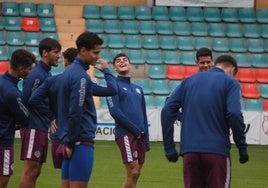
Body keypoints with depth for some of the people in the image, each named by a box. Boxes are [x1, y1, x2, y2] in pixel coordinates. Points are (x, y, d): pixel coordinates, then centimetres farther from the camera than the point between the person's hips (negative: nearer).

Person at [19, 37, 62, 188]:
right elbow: (26, 101, -18)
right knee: (30, 170, -9)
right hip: (33, 129, -9)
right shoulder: (36, 75, -14)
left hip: (42, 129, 9)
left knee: (36, 171, 10)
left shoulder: (47, 74, 15)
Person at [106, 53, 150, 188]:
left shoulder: (138, 89, 22)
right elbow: (114, 111, -10)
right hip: (125, 134, -6)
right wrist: (135, 129, -11)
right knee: (133, 172, -14)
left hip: (140, 136, 6)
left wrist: (146, 140, 14)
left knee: (136, 174, 3)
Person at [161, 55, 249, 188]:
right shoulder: (230, 83, 3)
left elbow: (167, 111, 7)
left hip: (189, 151, 4)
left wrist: (169, 147, 8)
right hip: (217, 151, -4)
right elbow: (234, 114, -12)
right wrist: (242, 148, -5)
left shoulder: (188, 81, 16)